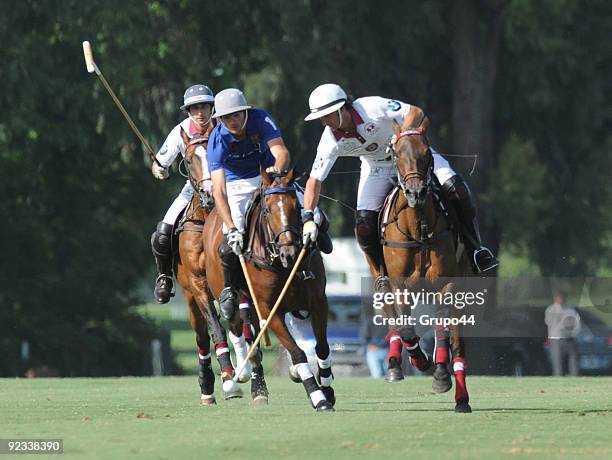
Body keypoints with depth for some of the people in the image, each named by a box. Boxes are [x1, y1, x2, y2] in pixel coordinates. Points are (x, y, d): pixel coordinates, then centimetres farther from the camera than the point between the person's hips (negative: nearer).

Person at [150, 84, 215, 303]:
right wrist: (159, 170, -27)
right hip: (194, 188, 2)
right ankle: (164, 277, 15)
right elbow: (159, 163, -3)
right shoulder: (181, 131, -12)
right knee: (161, 237, -13)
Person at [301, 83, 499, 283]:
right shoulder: (331, 141, -22)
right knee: (364, 223, -15)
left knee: (456, 189, -21)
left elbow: (416, 113, -26)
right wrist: (308, 218, -26)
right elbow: (314, 180, -17)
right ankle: (382, 276, 8)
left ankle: (475, 249, -5)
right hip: (376, 167, 3)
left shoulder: (371, 107, -32)